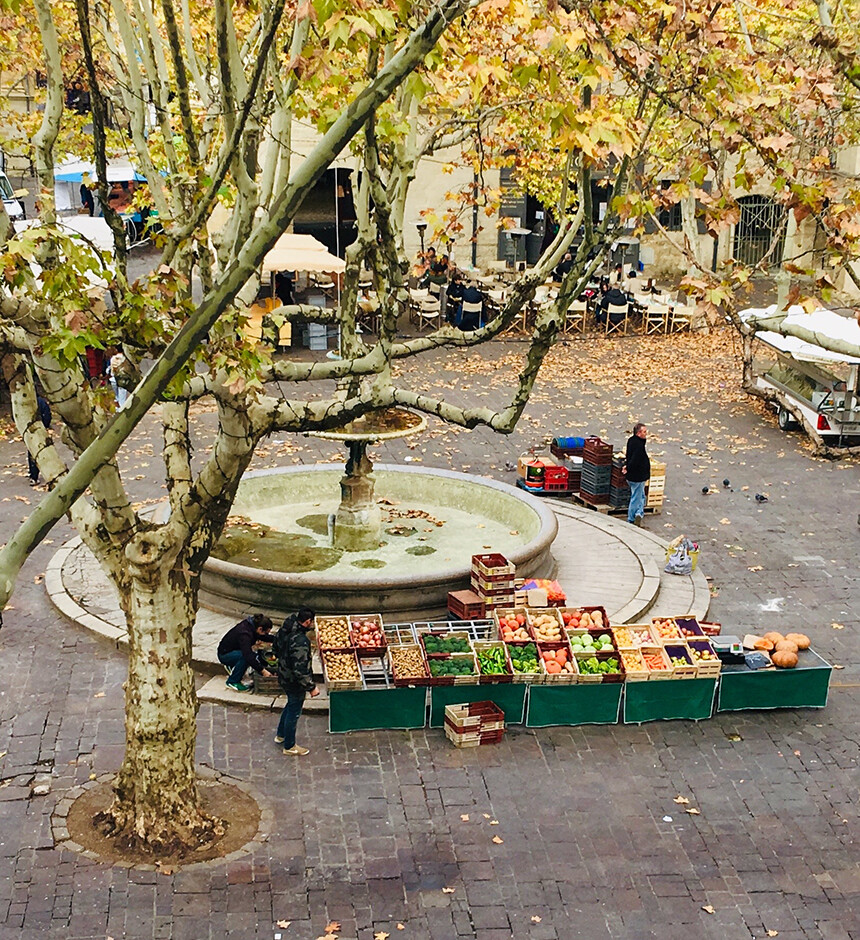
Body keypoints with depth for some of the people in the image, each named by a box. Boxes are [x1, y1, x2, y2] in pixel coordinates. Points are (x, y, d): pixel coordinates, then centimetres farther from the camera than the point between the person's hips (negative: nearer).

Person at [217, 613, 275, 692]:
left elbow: (265, 637, 12)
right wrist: (262, 670, -40)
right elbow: (248, 655, -41)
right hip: (224, 655, -9)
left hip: (236, 651, 9)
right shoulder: (244, 634, -33)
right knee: (245, 656, -34)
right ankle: (232, 682, -16)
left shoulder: (252, 625, -8)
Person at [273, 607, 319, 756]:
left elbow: (276, 647, 12)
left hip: (283, 675, 9)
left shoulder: (285, 630, -7)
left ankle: (280, 735, 47)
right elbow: (300, 670, -33)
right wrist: (312, 687, -23)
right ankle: (289, 746, 29)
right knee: (294, 712, 11)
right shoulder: (300, 642, -35)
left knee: (291, 705, 30)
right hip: (294, 682, -9)